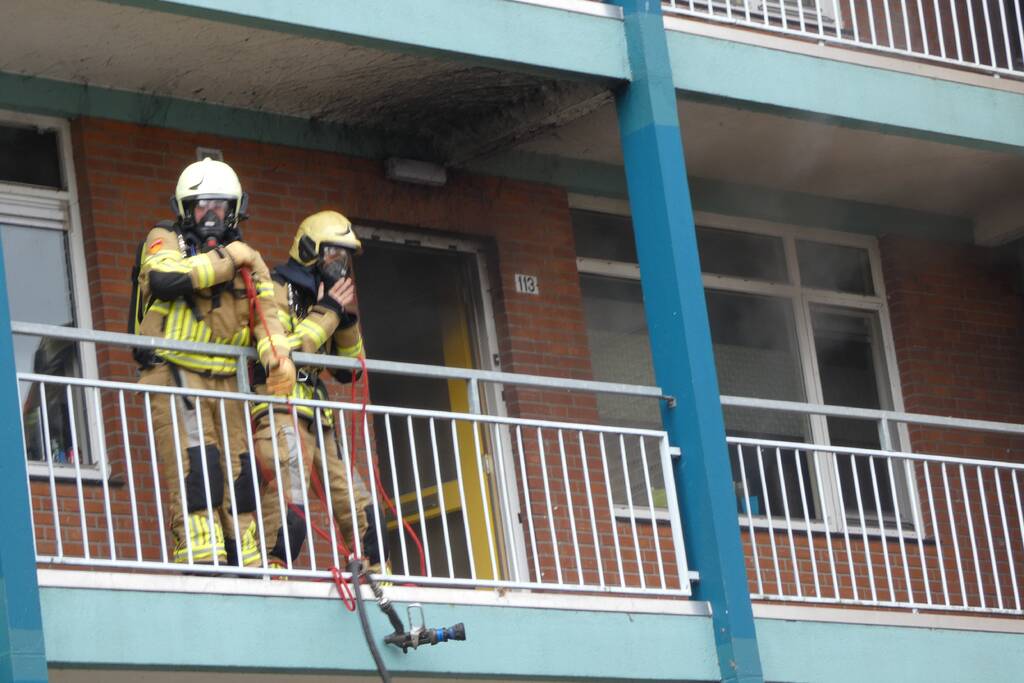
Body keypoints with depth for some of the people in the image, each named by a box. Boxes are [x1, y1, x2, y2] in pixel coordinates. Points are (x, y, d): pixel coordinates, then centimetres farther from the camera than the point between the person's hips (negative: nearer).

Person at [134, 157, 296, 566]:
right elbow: (165, 279, -18)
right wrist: (225, 260, -9)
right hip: (174, 377, -5)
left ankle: (246, 568, 7)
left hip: (225, 381, 5)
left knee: (239, 475, 3)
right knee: (194, 470, -17)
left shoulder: (247, 260, 19)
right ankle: (201, 564, -20)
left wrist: (278, 356, -17)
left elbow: (266, 313, 4)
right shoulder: (165, 241, 5)